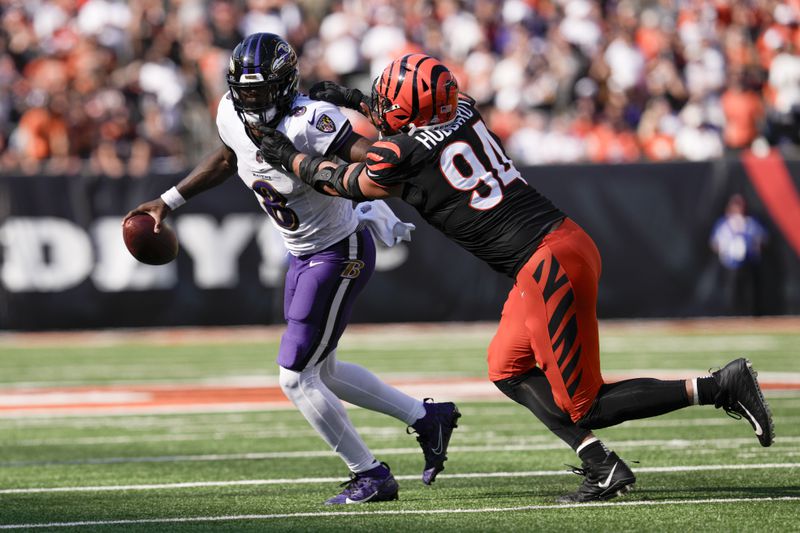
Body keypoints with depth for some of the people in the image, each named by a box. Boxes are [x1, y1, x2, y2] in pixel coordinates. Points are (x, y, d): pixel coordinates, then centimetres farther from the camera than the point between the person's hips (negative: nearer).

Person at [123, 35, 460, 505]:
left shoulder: (308, 123, -30)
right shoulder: (233, 117, -6)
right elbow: (226, 159, 17)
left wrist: (377, 205, -58)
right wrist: (169, 202, 17)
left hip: (340, 256, -9)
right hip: (303, 256, 9)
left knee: (296, 377, -8)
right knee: (322, 371, 20)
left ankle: (372, 477, 6)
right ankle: (427, 418, 33)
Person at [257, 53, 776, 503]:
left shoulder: (400, 156, -9)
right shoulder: (463, 110, 10)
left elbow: (340, 182, 13)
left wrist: (288, 155, 27)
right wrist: (351, 99, 39)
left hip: (548, 265, -9)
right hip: (567, 239, 9)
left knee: (582, 407, -1)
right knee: (507, 367, 18)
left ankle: (720, 385, -8)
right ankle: (600, 465, 9)